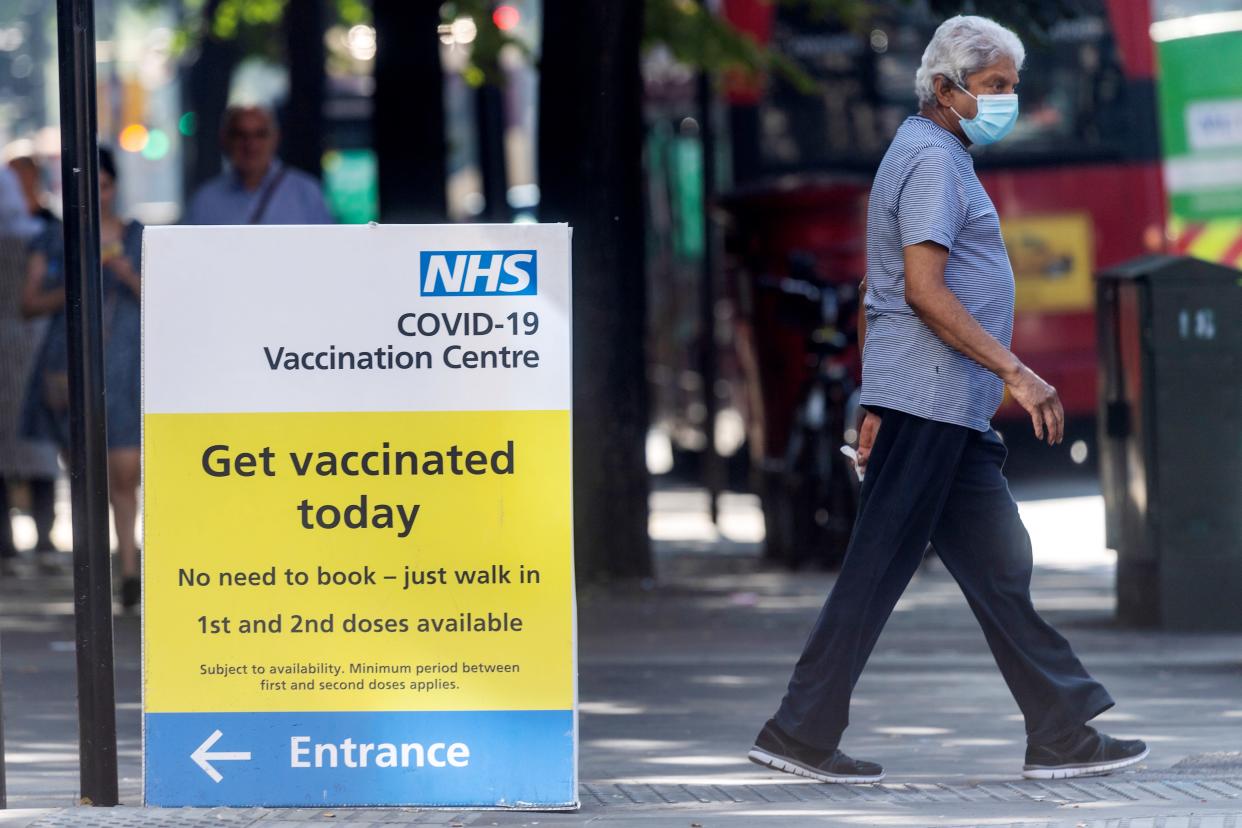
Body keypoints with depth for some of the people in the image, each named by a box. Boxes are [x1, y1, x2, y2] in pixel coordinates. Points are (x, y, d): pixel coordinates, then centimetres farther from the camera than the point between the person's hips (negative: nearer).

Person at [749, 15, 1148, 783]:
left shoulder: (931, 158, 22)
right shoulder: (933, 160, -11)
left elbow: (877, 296, 24)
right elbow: (924, 289, -21)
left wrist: (875, 408, 23)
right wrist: (1015, 371, -20)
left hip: (951, 414, 10)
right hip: (931, 402, -10)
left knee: (1000, 567, 8)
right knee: (879, 568, -7)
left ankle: (1064, 734, 8)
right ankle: (801, 732, -3)